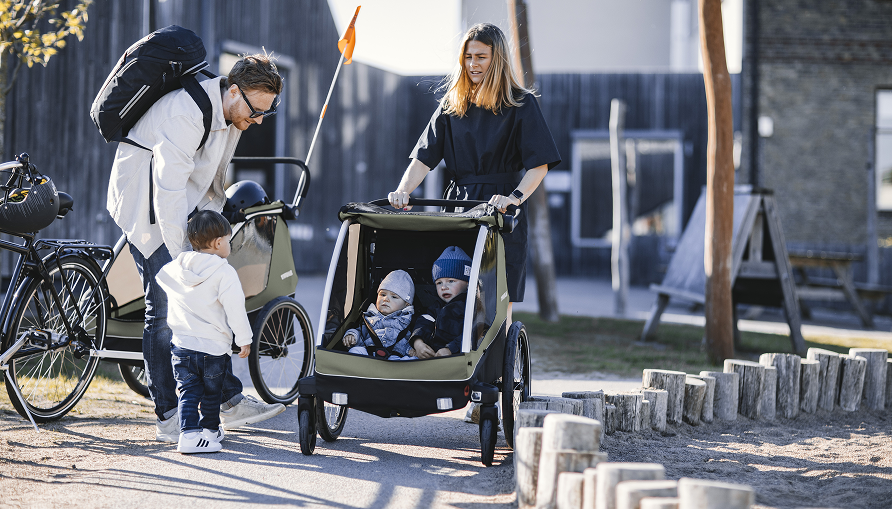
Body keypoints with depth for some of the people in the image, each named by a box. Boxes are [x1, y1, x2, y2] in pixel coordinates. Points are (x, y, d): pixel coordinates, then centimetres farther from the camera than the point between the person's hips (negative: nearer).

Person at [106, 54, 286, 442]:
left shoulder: (232, 112, 0)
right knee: (165, 311, -9)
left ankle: (229, 401, 10)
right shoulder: (185, 114, -30)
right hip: (146, 209, -8)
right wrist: (181, 260, -33)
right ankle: (168, 419, -4)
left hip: (185, 208, 8)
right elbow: (168, 194, -33)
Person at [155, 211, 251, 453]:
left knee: (188, 392, 5)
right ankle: (210, 430, 28)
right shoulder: (224, 273, -13)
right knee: (212, 393, 15)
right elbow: (235, 309, -16)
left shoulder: (175, 269, 3)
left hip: (182, 345, 3)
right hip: (215, 347, -3)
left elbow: (161, 278, 25)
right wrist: (244, 339, -9)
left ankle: (189, 433, -9)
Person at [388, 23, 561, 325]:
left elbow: (540, 164, -7)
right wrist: (403, 191, -12)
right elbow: (424, 156, 6)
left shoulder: (520, 104, 1)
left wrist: (515, 197, -25)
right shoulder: (452, 104, 13)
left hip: (501, 211, -3)